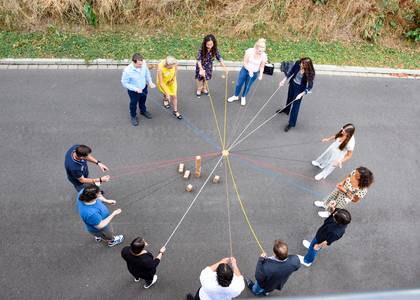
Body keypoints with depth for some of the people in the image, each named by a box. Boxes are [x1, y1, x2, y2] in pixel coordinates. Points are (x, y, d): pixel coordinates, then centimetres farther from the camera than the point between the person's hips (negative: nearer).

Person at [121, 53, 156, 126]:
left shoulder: (144, 64, -24)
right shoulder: (127, 70, -35)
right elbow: (124, 83, -22)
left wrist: (150, 82, -13)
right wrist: (135, 89, -29)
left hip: (144, 88, 4)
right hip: (133, 91, -4)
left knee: (143, 101, 32)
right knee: (133, 104, 23)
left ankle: (143, 111, 63)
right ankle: (133, 116, 52)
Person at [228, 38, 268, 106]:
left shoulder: (264, 56, -21)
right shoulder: (249, 51, -25)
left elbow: (262, 67, -7)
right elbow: (245, 62, -16)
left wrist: (261, 74, -23)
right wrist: (249, 70, -29)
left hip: (254, 73, 0)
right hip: (245, 70, 0)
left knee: (247, 86, 16)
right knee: (239, 84, 14)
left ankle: (243, 97, 45)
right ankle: (236, 96, 41)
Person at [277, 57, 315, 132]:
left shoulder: (310, 73, -31)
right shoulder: (297, 63, -23)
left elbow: (309, 86, -22)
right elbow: (291, 72, -4)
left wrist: (301, 94, -30)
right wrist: (284, 80, -3)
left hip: (300, 88, -5)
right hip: (292, 83, 5)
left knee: (296, 105, 2)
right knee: (290, 98, 29)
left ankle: (291, 123, 15)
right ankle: (286, 110, 59)